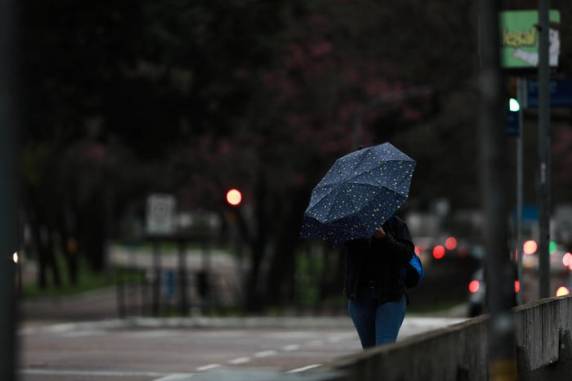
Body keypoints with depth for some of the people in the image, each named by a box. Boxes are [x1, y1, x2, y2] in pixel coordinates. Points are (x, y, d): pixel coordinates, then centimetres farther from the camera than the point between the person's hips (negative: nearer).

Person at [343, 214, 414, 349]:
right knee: (370, 349, 9)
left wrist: (384, 237, -19)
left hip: (390, 296, -3)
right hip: (360, 296, 3)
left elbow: (407, 254, -8)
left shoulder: (396, 224, 4)